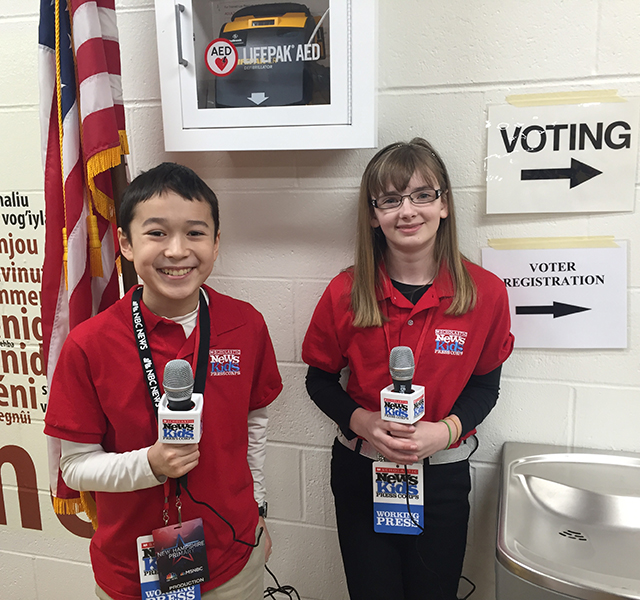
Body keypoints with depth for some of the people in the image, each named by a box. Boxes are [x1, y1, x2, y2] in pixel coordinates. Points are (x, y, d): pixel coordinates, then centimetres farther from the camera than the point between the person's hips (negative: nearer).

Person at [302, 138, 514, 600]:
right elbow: (320, 380, -1)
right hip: (360, 470, 0)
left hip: (443, 475, 1)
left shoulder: (485, 292, -12)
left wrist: (447, 429, -17)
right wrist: (361, 421, -18)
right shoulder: (346, 293, -13)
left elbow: (485, 384, 0)